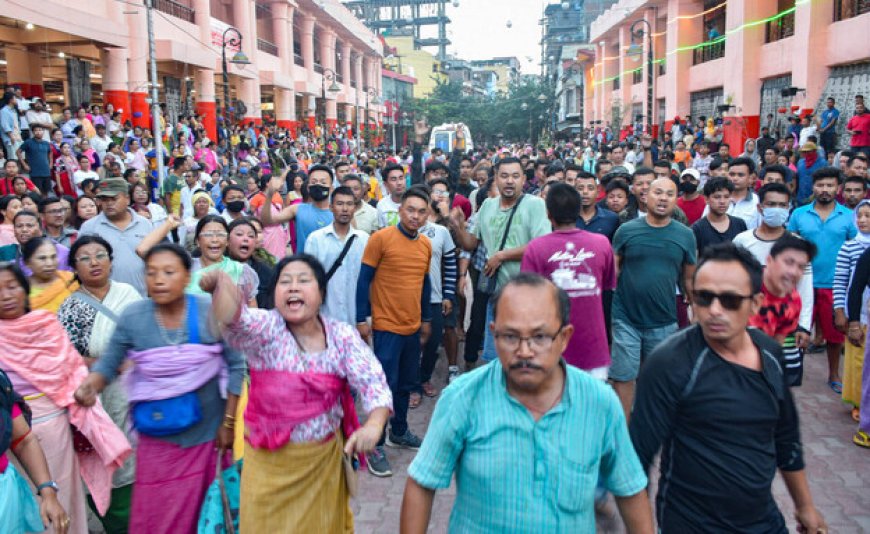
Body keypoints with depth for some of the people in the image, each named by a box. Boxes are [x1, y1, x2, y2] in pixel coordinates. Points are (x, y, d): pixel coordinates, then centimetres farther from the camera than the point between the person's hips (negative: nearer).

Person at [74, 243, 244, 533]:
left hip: (206, 433, -1)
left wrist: (228, 421, -7)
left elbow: (236, 366, -7)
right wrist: (89, 385, -25)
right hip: (157, 438, 1)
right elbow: (108, 364, -3)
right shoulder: (132, 317, -9)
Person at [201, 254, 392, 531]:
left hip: (325, 457, 2)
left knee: (324, 524, 20)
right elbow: (235, 321, -34)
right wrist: (222, 285, -57)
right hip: (269, 460, -2)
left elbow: (373, 381, -13)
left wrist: (374, 425, -33)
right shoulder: (264, 328, -14)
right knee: (269, 524, 14)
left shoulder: (342, 336, -9)